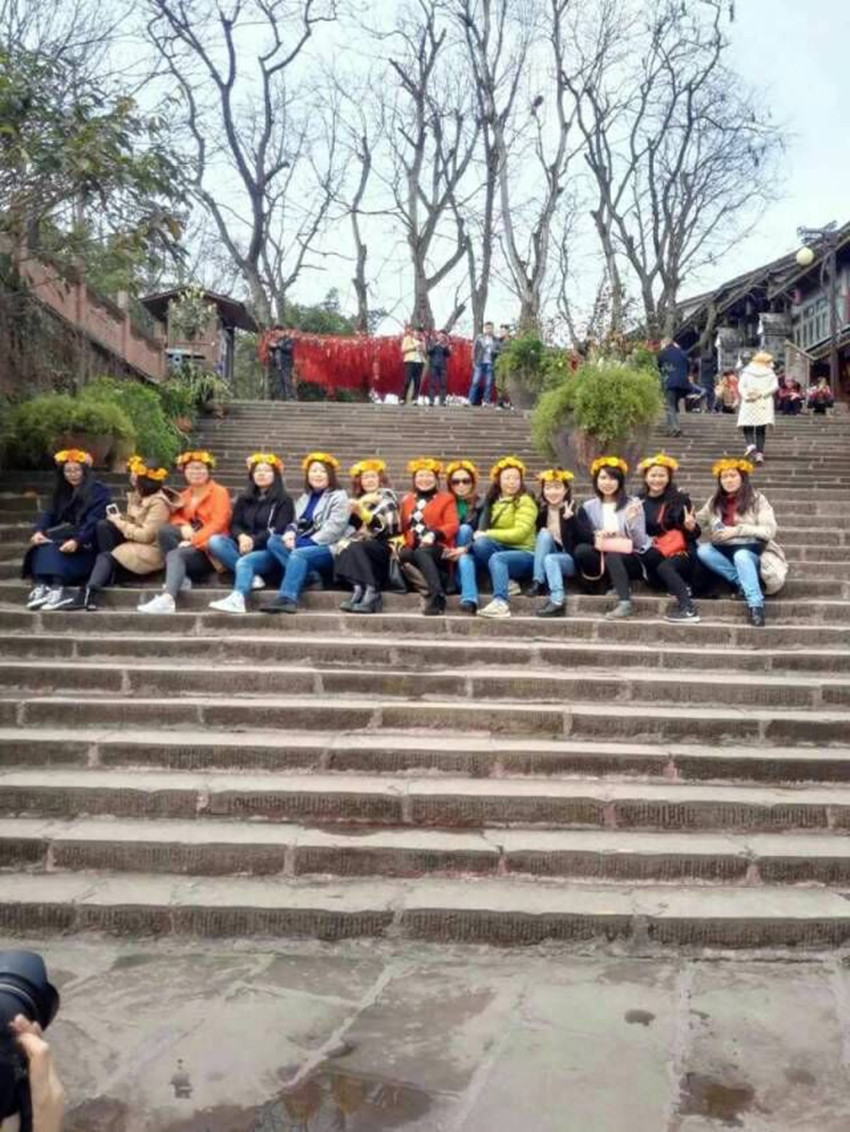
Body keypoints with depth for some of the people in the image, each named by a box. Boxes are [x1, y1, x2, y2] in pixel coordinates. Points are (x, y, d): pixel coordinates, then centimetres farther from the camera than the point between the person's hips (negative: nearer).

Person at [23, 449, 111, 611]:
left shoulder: (98, 490, -4)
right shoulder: (62, 491, 19)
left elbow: (94, 521, -17)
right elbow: (49, 514, 7)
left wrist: (77, 540, -33)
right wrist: (39, 531, -15)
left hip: (88, 543, -6)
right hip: (67, 535, 6)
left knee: (53, 546, -32)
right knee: (42, 544, -24)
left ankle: (58, 590, -49)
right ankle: (40, 586, -41)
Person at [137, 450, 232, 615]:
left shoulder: (219, 492, -2)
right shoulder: (184, 494, 18)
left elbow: (218, 523, -14)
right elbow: (175, 516, 13)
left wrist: (193, 541, -24)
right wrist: (183, 526, -12)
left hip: (209, 544, -6)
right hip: (190, 539, 6)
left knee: (176, 554, -32)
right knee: (164, 531, -22)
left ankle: (167, 599, -49)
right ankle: (181, 577, -22)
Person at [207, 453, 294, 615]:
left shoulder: (284, 500, 4)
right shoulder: (244, 498, 20)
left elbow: (279, 530, -7)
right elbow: (235, 524, 12)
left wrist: (253, 540, -20)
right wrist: (242, 537, -13)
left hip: (270, 551, -6)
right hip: (244, 547, 6)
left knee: (244, 562, -37)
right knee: (215, 541, -21)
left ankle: (237, 600, -64)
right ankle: (252, 577, -29)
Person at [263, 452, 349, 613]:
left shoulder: (339, 496, -2)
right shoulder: (305, 497, 22)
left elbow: (333, 529, -14)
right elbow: (296, 522, 21)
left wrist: (303, 543, -19)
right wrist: (290, 532, -6)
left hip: (329, 549, -7)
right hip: (304, 546, 7)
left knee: (298, 554, -35)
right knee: (273, 542, -15)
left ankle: (286, 599, -49)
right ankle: (307, 577, -28)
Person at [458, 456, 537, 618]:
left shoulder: (525, 501, -3)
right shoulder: (493, 501, 17)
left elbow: (519, 533, -15)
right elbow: (484, 531, 10)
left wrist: (487, 534, -13)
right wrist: (481, 536, -14)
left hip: (523, 554, -6)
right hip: (499, 550, 6)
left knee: (497, 558, -36)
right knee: (466, 558, -17)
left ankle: (501, 603, -46)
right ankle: (469, 600, -33)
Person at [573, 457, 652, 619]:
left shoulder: (633, 503, -1)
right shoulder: (589, 507, 6)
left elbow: (641, 543, -4)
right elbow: (581, 538, 1)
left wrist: (632, 520, -22)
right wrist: (596, 537, -21)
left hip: (631, 559, -3)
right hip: (602, 558, 3)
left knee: (612, 556, -35)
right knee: (581, 550, -28)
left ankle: (625, 603, -41)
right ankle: (619, 585, -16)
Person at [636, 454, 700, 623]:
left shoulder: (680, 499, -1)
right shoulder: (639, 500, 6)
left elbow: (694, 536, -1)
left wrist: (691, 528, -24)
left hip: (682, 552, -2)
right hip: (653, 555, 2)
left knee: (664, 567, -33)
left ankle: (688, 609, -35)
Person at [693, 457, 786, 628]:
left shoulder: (757, 499, -1)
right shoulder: (715, 501, 12)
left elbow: (769, 531, -9)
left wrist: (737, 530, -17)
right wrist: (692, 523, -11)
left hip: (750, 551, -5)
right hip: (724, 552, 5)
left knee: (741, 556, -39)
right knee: (702, 550, -26)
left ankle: (755, 605, -42)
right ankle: (742, 582, -24)